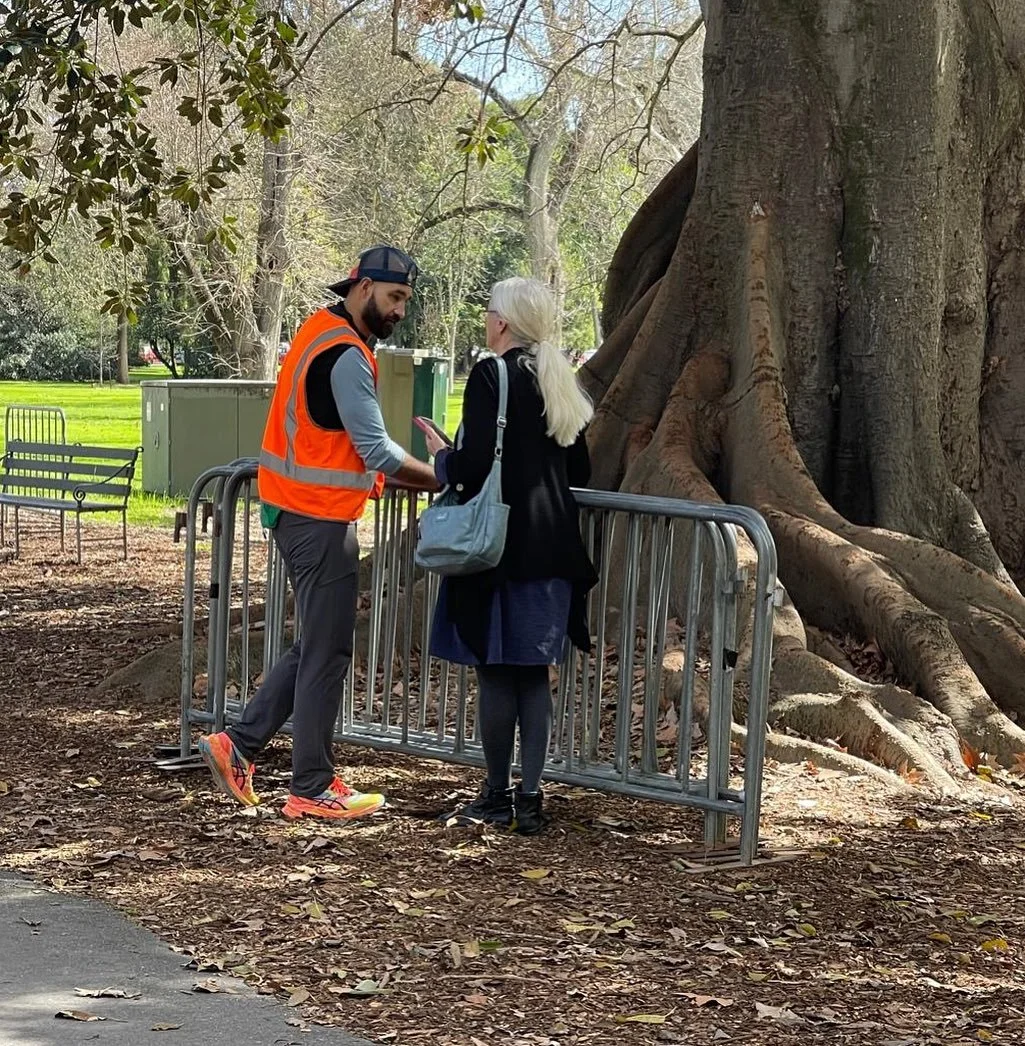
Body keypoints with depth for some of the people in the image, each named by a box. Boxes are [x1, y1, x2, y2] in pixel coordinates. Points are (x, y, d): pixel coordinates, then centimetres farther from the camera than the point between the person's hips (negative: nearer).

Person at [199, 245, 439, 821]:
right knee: (328, 654, -1)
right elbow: (379, 451, -20)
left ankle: (240, 744, 17)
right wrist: (445, 481, -11)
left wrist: (364, 475, 11)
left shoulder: (324, 332, 13)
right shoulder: (346, 356, -18)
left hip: (299, 511, 10)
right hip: (321, 520, -10)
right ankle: (313, 789, 6)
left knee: (317, 646, 16)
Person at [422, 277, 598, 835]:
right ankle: (530, 797, 11)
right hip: (552, 547, 7)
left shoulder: (491, 375, -12)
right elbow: (579, 472, 15)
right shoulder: (560, 381, 11)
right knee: (534, 672, 9)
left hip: (500, 545, -7)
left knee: (495, 670, 1)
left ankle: (497, 796, 7)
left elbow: (475, 465, -17)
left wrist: (441, 457, 3)